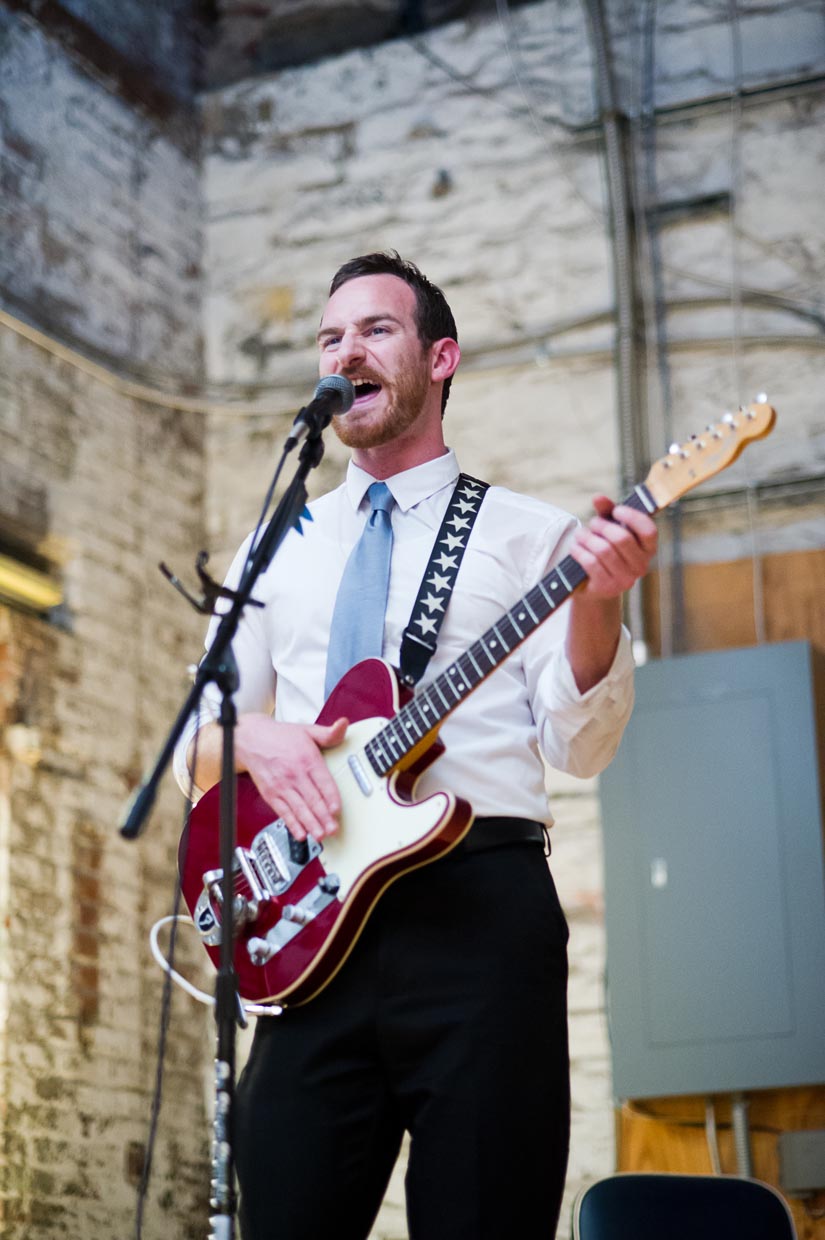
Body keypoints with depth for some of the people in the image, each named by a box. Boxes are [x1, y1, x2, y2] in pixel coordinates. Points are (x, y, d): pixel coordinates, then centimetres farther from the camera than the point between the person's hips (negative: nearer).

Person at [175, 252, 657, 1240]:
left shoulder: (527, 533, 10)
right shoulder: (276, 548, 21)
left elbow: (578, 745, 0)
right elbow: (194, 742, 18)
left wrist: (597, 602, -18)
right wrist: (252, 738, -5)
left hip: (483, 902, -3)